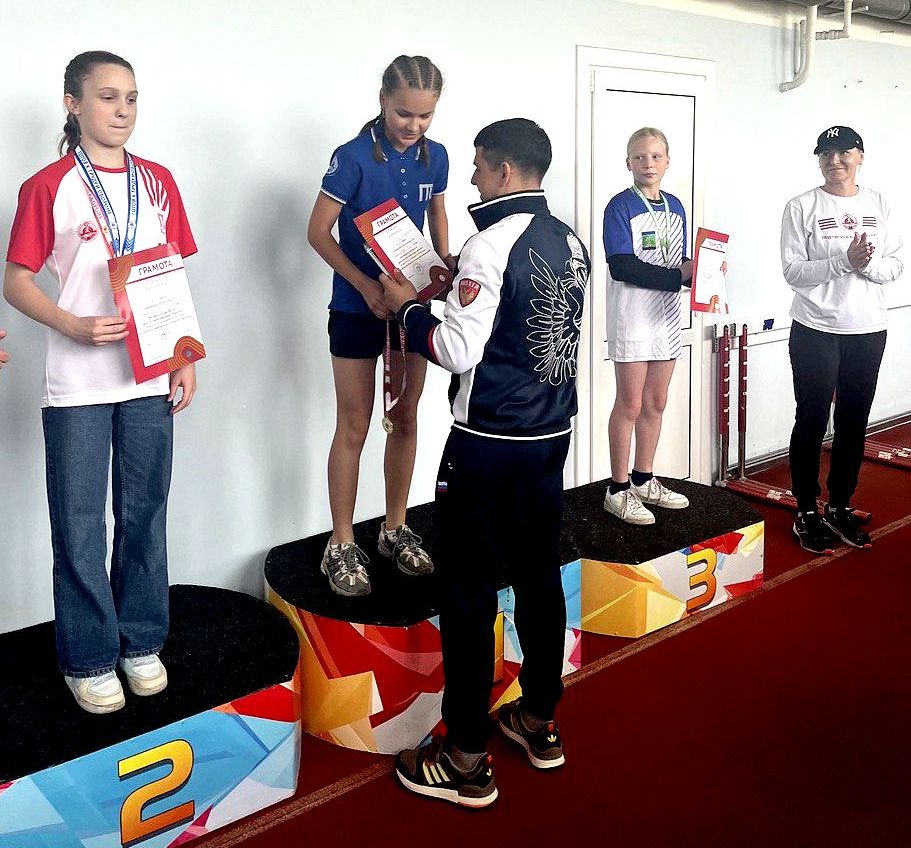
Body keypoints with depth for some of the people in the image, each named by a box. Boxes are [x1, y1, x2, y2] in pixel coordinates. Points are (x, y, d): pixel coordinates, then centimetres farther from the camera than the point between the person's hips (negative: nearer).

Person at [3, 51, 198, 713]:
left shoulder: (157, 182, 7)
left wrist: (186, 359, 6)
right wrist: (76, 327, -19)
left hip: (149, 379, 3)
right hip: (77, 384, -3)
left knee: (145, 514, 11)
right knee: (79, 523, 5)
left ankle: (141, 642, 27)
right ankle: (88, 658, 20)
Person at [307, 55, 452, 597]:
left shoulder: (435, 156, 0)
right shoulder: (354, 157, -15)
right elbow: (319, 232, -13)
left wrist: (446, 263, 0)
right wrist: (366, 286, -23)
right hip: (358, 307, -5)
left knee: (406, 419, 12)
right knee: (355, 426, 1)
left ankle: (396, 530, 27)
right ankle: (342, 546, 12)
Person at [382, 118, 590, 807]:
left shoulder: (491, 245, -16)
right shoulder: (571, 243, 8)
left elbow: (459, 351, -19)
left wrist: (408, 306, -3)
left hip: (488, 445, -8)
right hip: (552, 437, 8)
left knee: (469, 591, 1)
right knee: (540, 576, 16)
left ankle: (467, 760, 9)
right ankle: (540, 722, 30)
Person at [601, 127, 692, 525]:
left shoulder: (675, 207, 12)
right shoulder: (621, 206, -9)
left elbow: (682, 263, 14)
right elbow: (622, 267, -19)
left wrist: (698, 270, -8)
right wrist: (678, 275, -21)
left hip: (667, 313, 7)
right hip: (632, 315, -6)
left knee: (656, 402, 11)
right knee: (631, 404, -2)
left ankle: (644, 481, 24)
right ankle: (619, 491, 7)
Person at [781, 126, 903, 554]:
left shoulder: (877, 205, 6)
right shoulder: (802, 207, -5)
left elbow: (894, 267, 3)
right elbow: (792, 271, -12)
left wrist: (867, 264, -17)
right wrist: (844, 261, -22)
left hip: (868, 330, 4)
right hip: (816, 331, -4)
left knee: (853, 422, 11)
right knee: (812, 421, 3)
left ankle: (840, 507, 25)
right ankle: (807, 513, 16)